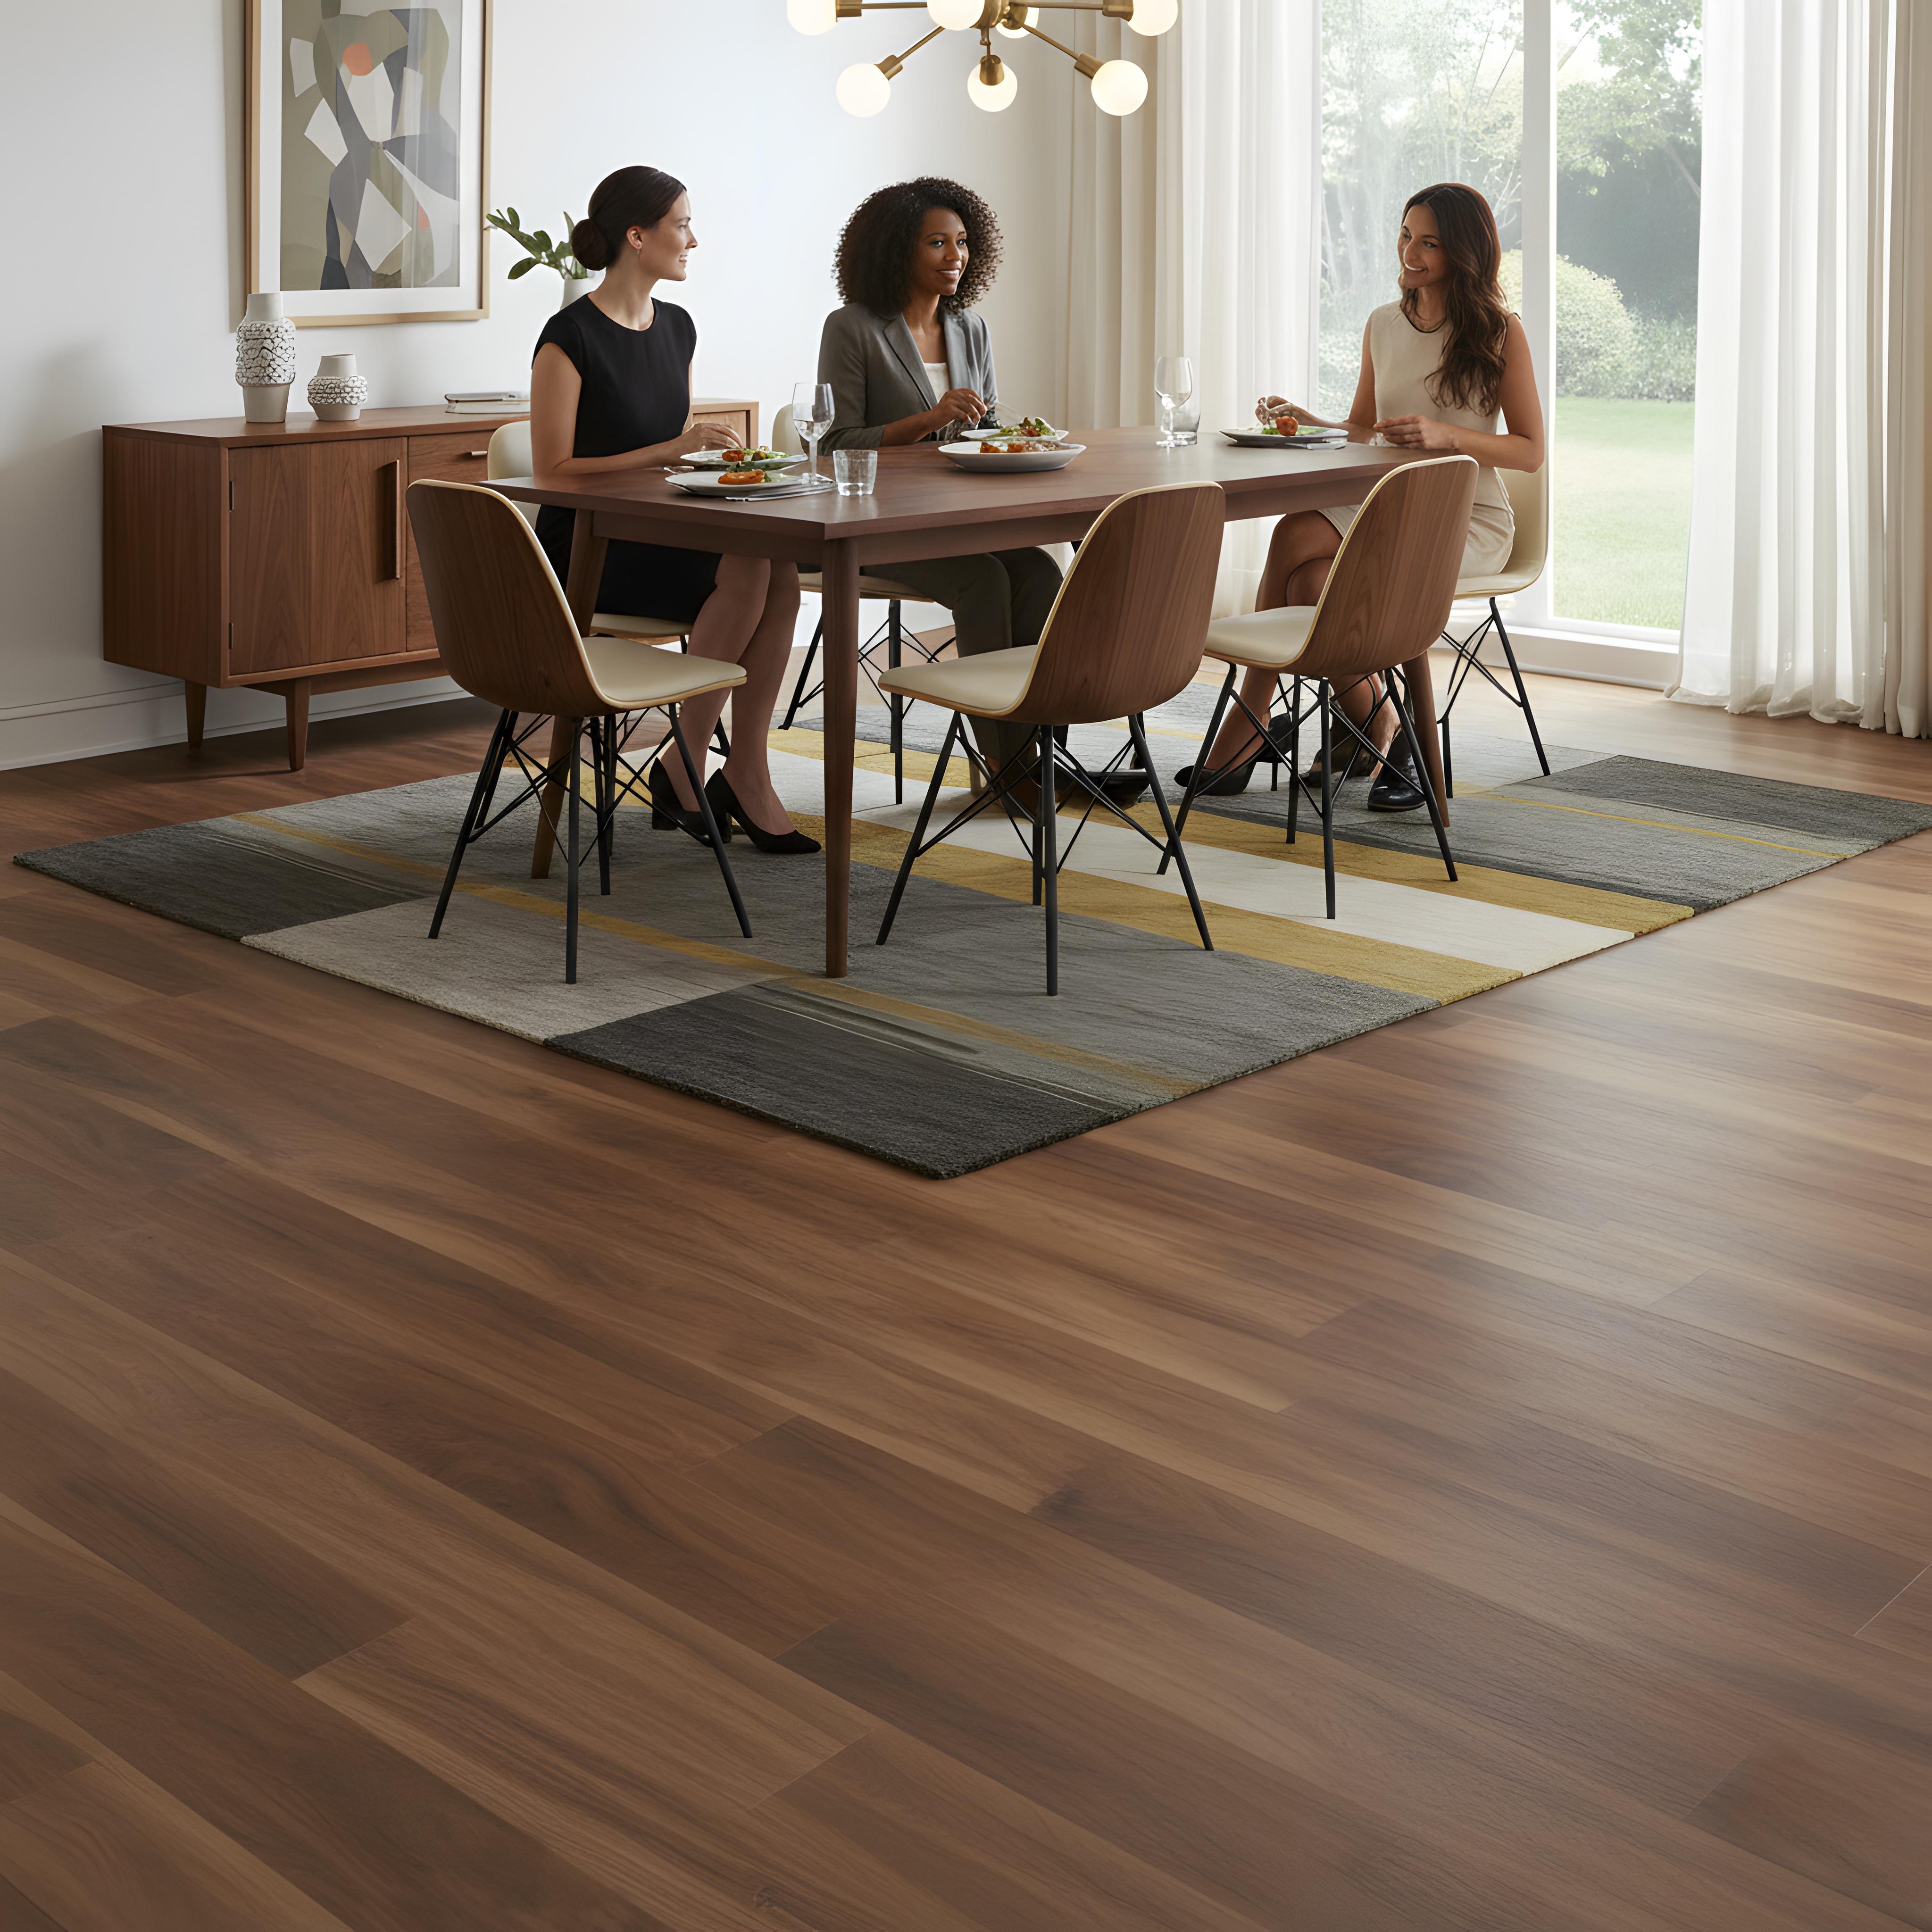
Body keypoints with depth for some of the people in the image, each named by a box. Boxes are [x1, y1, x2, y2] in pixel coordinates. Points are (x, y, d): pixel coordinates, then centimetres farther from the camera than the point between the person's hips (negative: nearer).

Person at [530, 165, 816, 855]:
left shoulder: (677, 327, 12)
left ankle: (747, 772, -15)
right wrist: (667, 451, -18)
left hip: (657, 535, 7)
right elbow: (554, 470, -14)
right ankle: (683, 769, -16)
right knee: (743, 571, -29)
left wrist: (708, 449, 0)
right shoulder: (571, 338, -12)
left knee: (780, 569, -22)